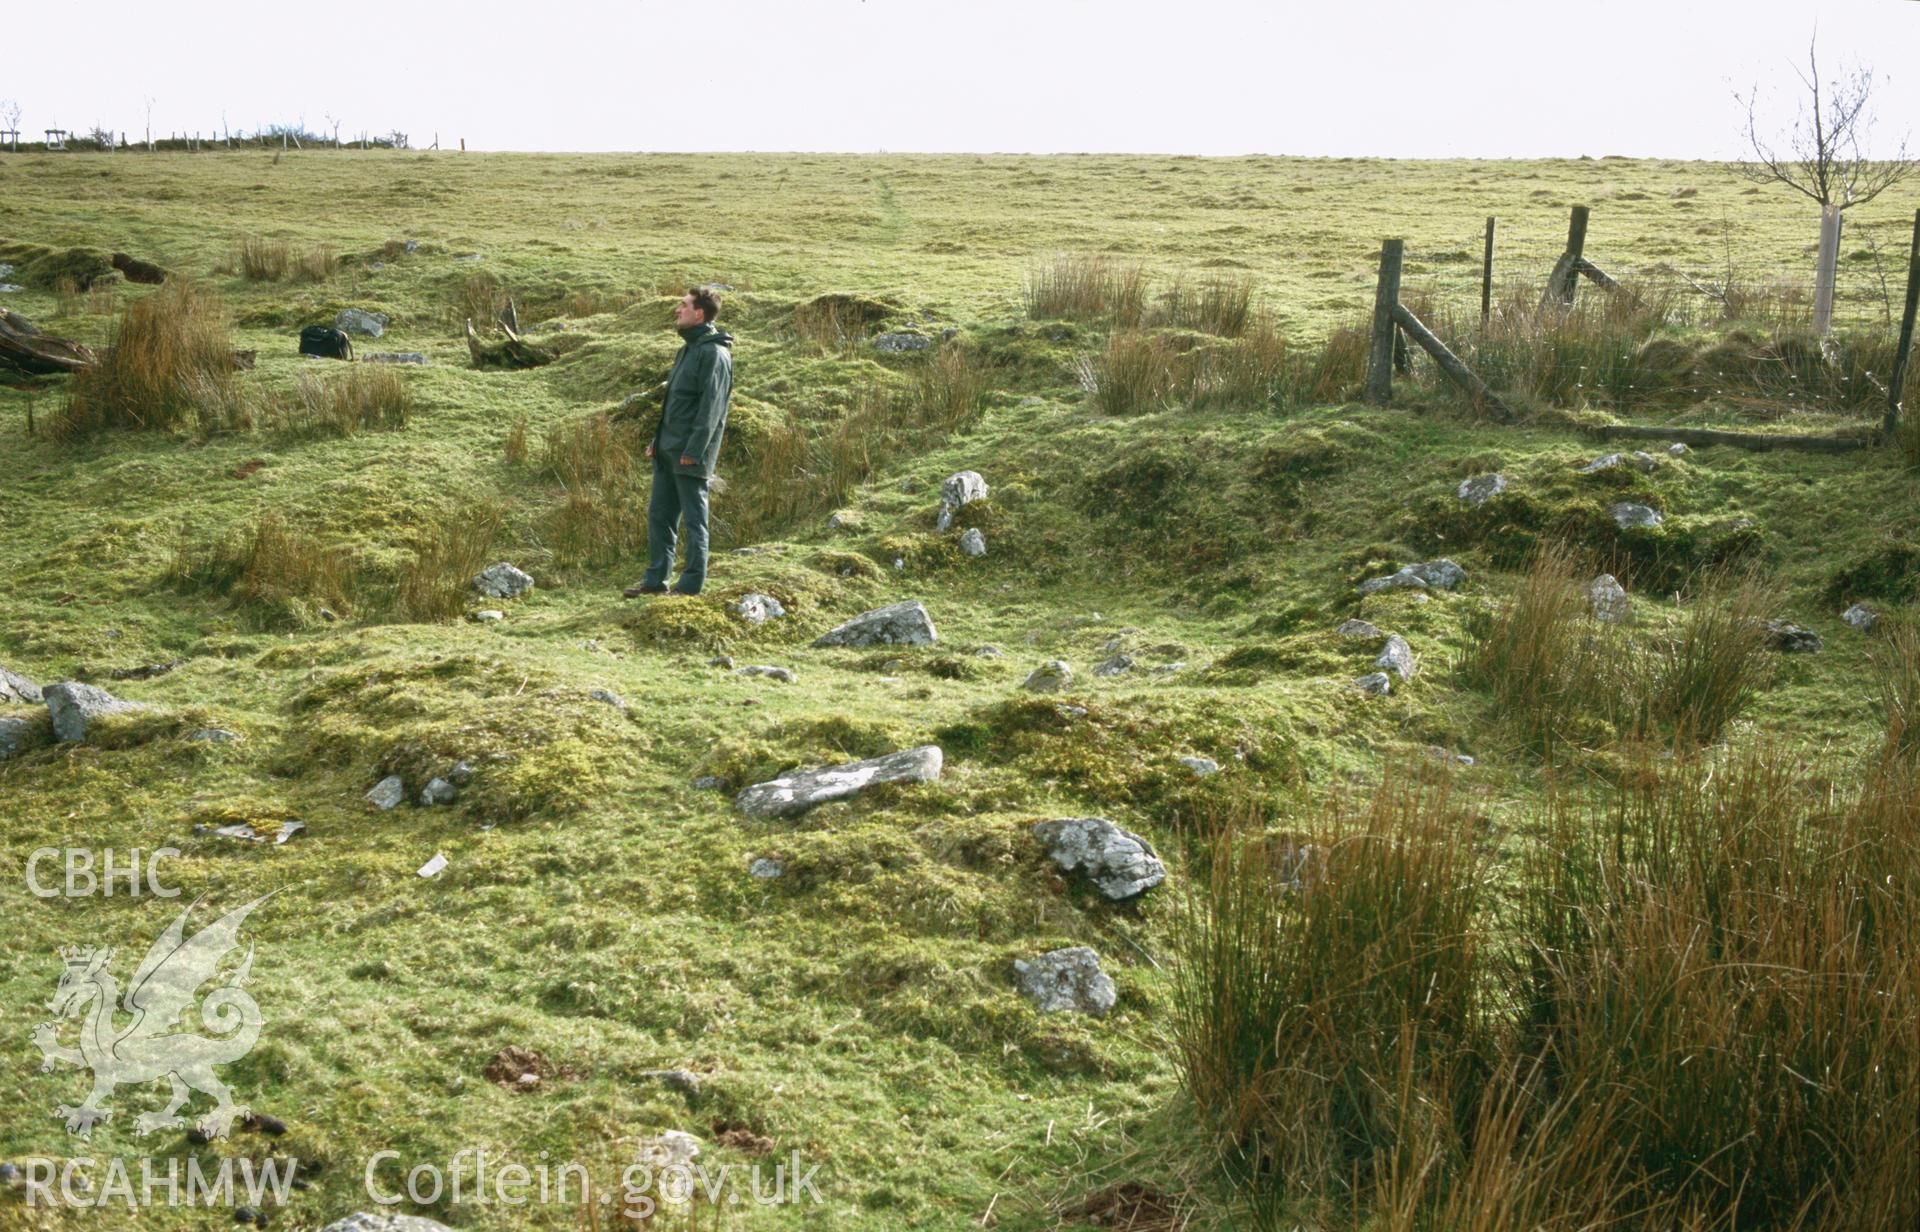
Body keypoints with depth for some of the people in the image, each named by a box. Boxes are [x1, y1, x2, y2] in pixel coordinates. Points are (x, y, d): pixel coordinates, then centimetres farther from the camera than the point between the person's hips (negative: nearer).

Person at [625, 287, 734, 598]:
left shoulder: (714, 353, -13)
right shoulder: (688, 349, 17)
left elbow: (711, 408, -19)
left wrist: (693, 451, -22)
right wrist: (658, 440, 15)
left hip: (690, 456, -9)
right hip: (667, 452, 9)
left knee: (693, 519, 0)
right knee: (658, 515, 12)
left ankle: (691, 584, 6)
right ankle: (655, 579, 20)